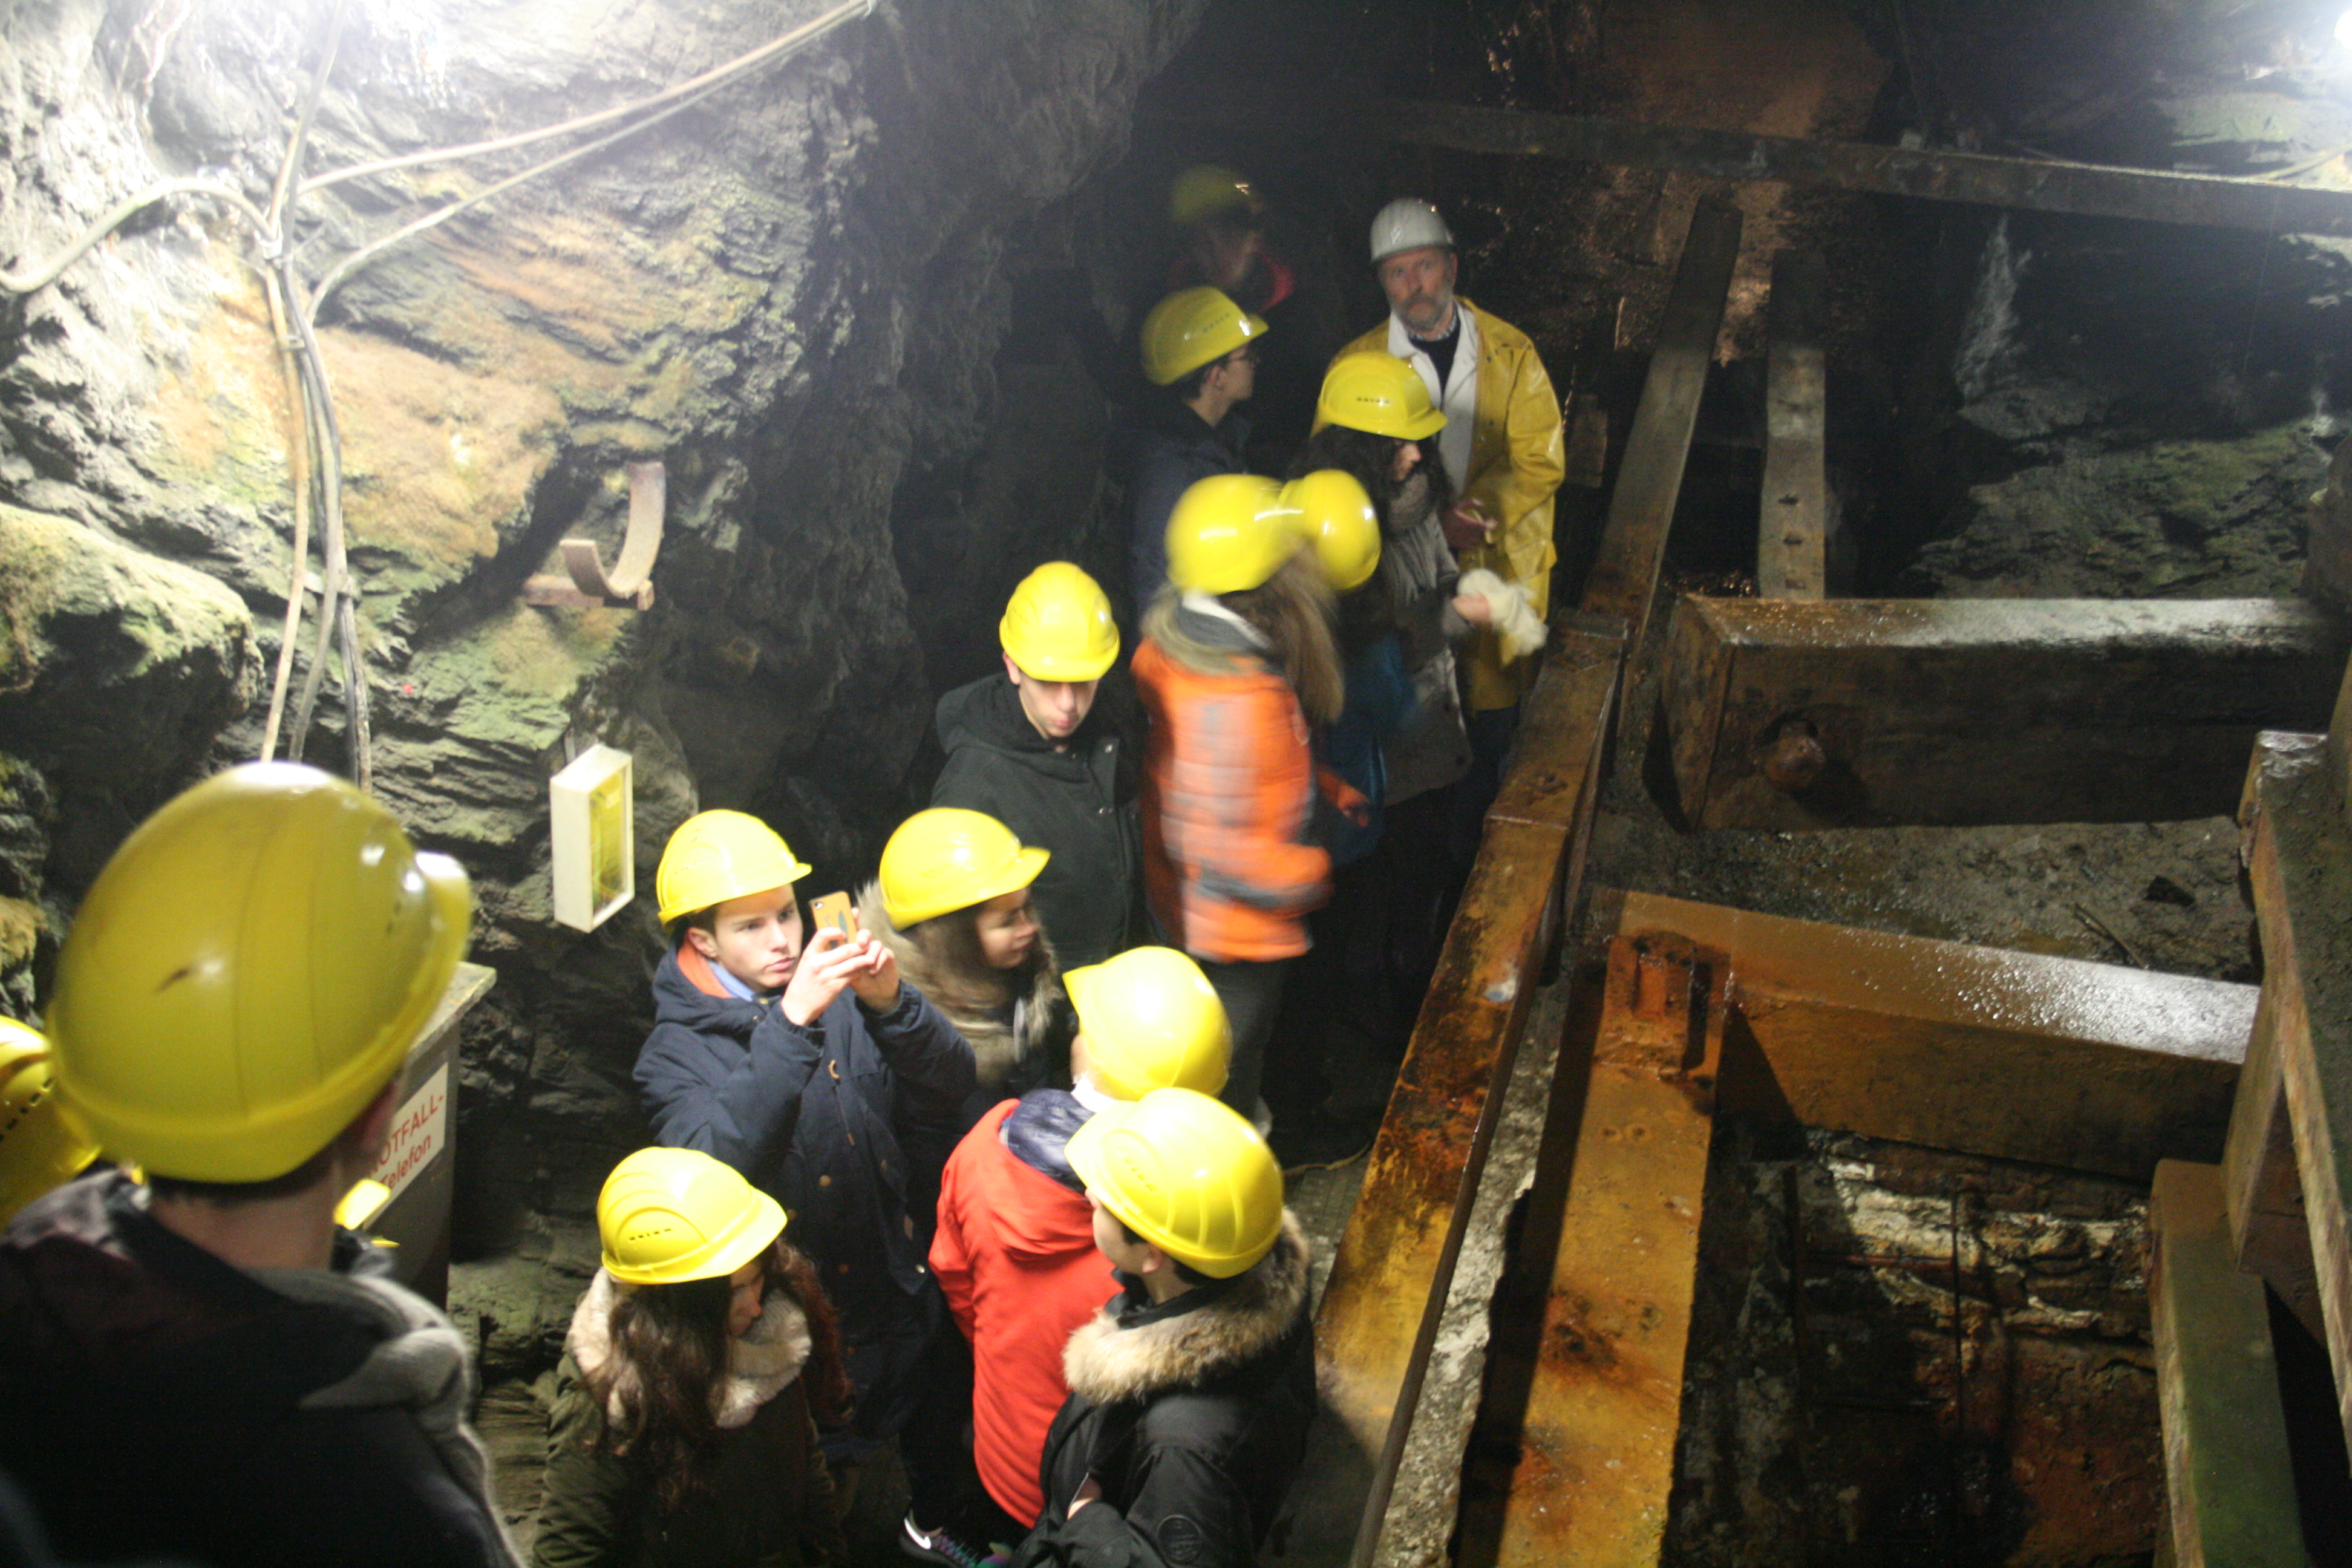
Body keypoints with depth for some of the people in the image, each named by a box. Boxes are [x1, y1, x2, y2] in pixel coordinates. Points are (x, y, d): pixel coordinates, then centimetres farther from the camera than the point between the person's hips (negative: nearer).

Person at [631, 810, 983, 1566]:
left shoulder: (840, 998, -3)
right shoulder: (676, 1052, -14)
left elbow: (949, 1085, -12)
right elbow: (714, 1162, -34)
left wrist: (890, 1004, -31)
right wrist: (792, 1023, -41)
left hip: (903, 1297, 5)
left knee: (938, 1429, 27)